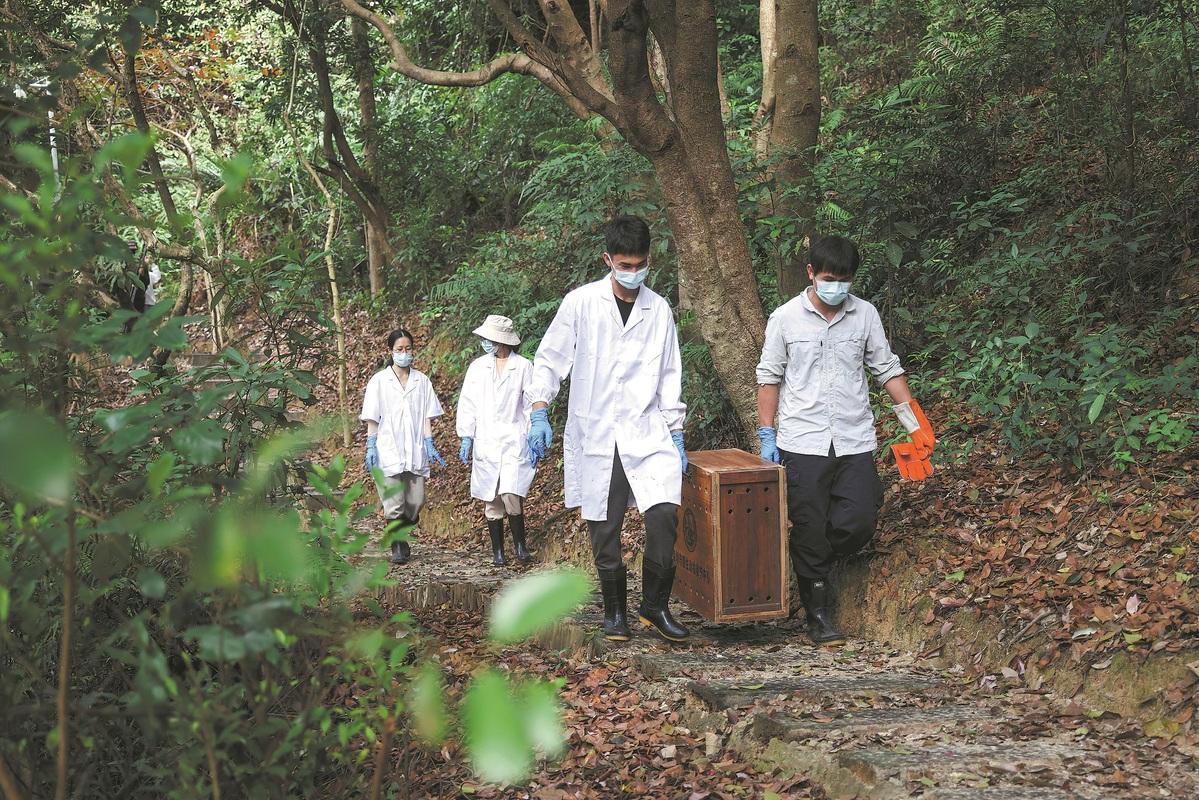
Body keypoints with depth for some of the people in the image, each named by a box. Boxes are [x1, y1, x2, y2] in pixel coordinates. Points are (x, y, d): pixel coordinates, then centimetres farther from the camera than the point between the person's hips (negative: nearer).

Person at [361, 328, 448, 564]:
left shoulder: (422, 381, 9)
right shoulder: (379, 381, 1)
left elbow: (426, 417, 10)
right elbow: (372, 419, 2)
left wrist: (429, 444, 2)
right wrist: (370, 447, -4)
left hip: (415, 451, 3)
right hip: (388, 452, -3)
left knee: (416, 503, 1)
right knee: (394, 503, -5)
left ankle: (400, 537, 24)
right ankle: (397, 547, 7)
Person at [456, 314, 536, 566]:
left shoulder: (524, 367, 1)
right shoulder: (477, 367, 9)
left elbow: (531, 405, 4)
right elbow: (467, 404, 11)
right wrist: (466, 439, 6)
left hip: (514, 441, -3)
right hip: (485, 443, 3)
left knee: (511, 495, -16)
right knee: (491, 501, 3)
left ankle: (520, 545, 2)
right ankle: (497, 551, 12)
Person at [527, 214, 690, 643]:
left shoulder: (659, 310, 7)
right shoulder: (581, 303, -1)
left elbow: (669, 377, 12)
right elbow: (549, 359, 2)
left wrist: (676, 435, 9)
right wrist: (539, 415, -8)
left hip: (646, 434, 1)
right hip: (595, 435, -1)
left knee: (664, 516, -16)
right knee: (604, 531, 3)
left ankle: (655, 606, 1)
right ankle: (615, 611, 22)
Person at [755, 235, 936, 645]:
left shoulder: (865, 315, 4)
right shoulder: (786, 318, 0)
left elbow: (887, 369, 10)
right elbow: (770, 377, 5)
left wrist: (915, 421, 3)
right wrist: (767, 434, 2)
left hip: (855, 442, 2)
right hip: (802, 442, -2)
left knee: (859, 523, -6)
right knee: (809, 530, 0)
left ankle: (811, 562, 22)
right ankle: (818, 615, 10)